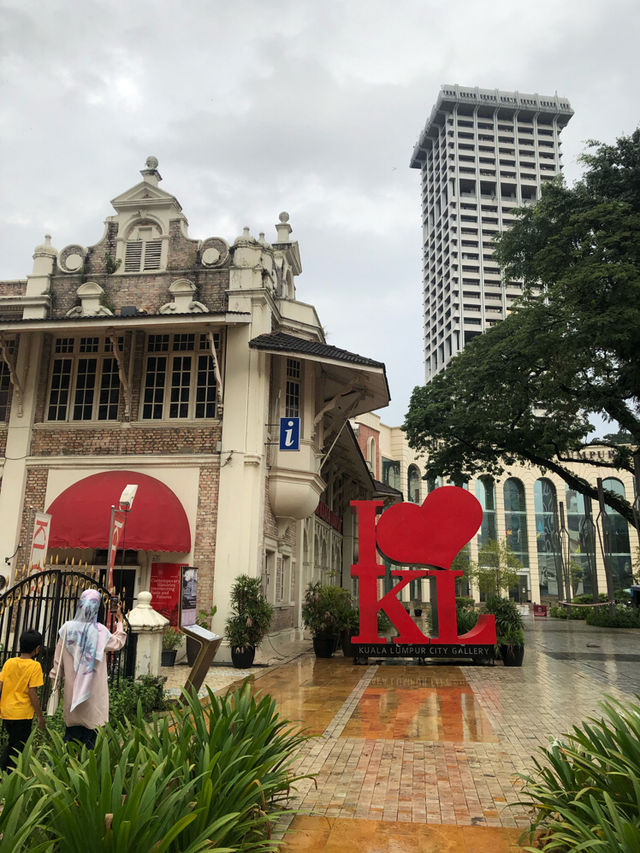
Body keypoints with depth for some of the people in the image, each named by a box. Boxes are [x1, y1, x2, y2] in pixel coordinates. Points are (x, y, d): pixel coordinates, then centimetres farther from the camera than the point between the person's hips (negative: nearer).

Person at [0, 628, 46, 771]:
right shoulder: (34, 666, -13)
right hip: (22, 714, -5)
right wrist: (40, 716, -7)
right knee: (18, 749, 7)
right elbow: (32, 693, -15)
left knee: (12, 744, 25)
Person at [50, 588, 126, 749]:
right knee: (90, 724, 6)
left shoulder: (67, 628, -5)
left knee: (72, 724, 15)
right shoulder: (99, 631, -13)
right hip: (93, 688, -3)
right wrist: (120, 621, 12)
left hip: (71, 686, 3)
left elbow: (58, 659, 3)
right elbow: (118, 643, 5)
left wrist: (55, 677, 16)